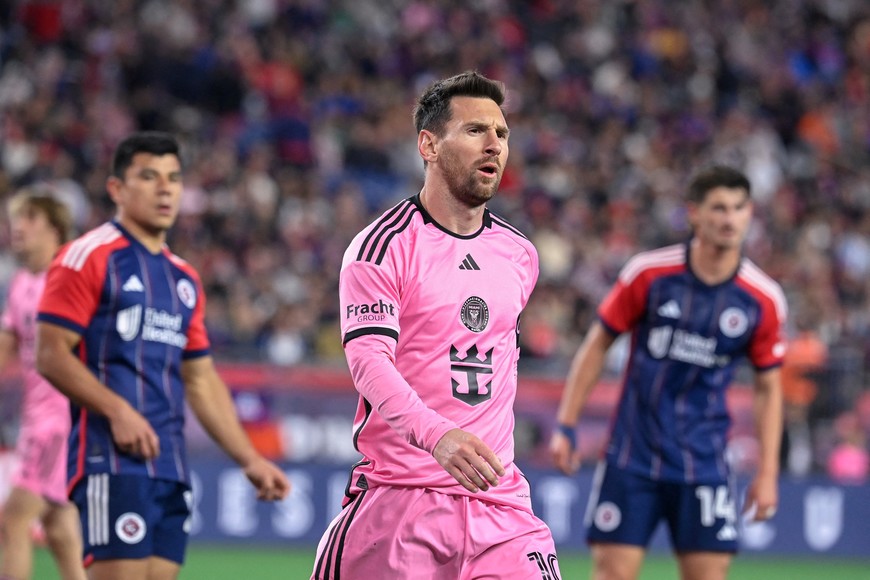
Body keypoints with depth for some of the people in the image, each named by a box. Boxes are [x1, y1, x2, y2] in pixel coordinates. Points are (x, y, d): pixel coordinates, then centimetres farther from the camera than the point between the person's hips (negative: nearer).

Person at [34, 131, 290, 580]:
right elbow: (51, 355, -9)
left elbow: (201, 379, 24)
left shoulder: (183, 278, 20)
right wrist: (117, 411, -20)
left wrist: (250, 460, 17)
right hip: (113, 458, -7)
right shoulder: (88, 258, -3)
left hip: (171, 466, 7)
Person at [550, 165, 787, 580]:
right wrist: (565, 427, 1)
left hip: (705, 465, 1)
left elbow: (768, 387, 8)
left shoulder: (763, 300, -3)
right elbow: (597, 345, 4)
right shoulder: (648, 274, -6)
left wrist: (768, 472, 3)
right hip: (632, 457, -1)